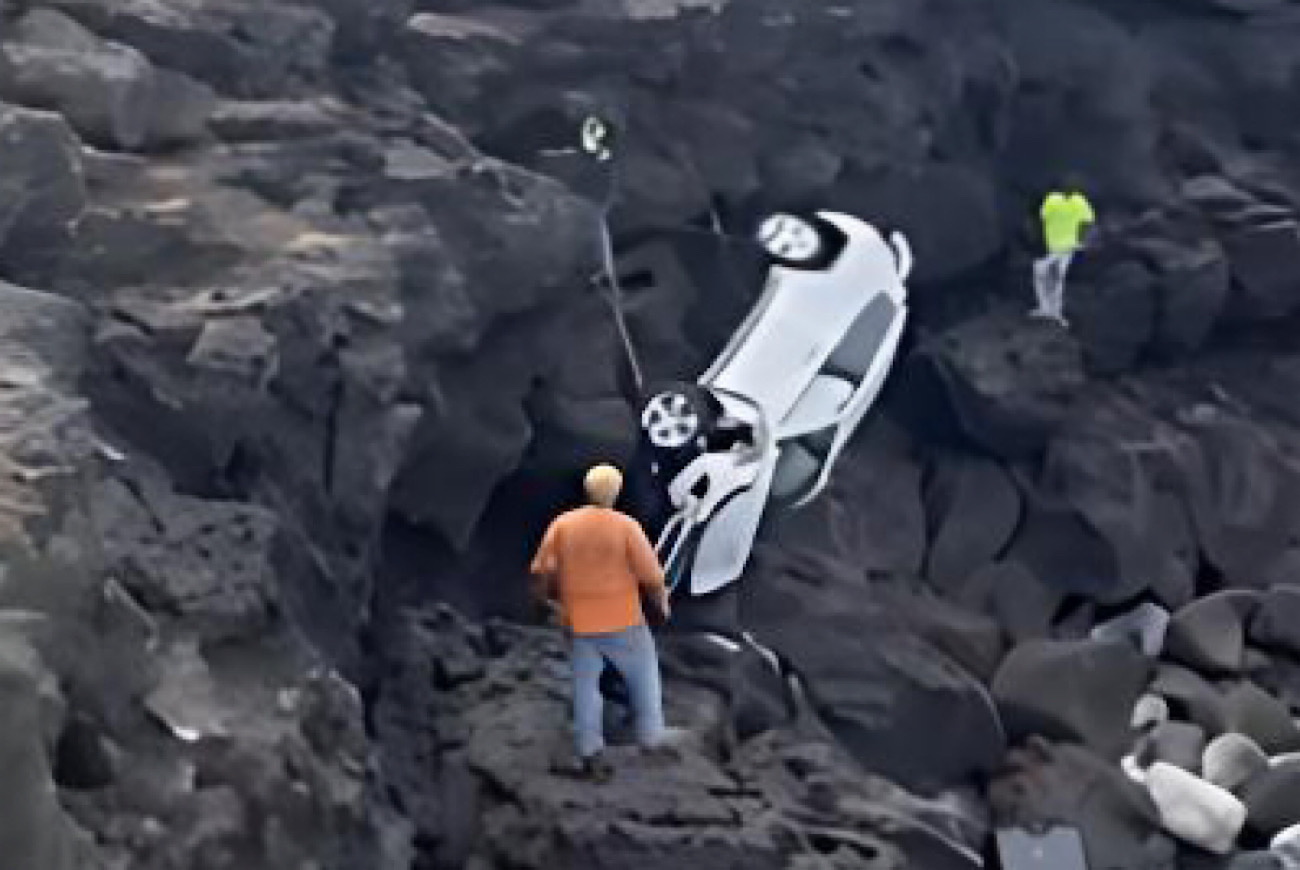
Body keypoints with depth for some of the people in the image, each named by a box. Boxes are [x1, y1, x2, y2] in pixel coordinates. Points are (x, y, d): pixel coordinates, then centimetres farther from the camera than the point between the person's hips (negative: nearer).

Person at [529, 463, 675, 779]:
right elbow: (651, 576, -13)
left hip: (579, 622, 3)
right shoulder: (626, 527, -16)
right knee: (643, 671, 20)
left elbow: (540, 572, -5)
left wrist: (549, 600, 14)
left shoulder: (563, 524, -7)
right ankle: (650, 734, 29)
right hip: (622, 621, -2)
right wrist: (662, 602, 6)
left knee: (586, 683, 12)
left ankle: (590, 752, 11)